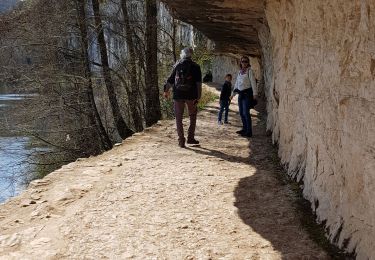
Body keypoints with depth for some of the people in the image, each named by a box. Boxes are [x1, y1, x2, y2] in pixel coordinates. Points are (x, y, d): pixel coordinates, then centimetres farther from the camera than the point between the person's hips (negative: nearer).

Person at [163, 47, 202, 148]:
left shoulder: (177, 65, 5)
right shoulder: (195, 67, 0)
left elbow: (170, 80, 11)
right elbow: (199, 83, -6)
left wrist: (166, 91, 25)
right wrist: (198, 97, -5)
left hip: (178, 95, 1)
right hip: (191, 95, -1)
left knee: (179, 118, 7)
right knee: (193, 116, 17)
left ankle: (181, 141, 4)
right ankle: (190, 138, 13)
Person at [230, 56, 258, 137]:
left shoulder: (249, 71, -4)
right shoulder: (240, 72, 16)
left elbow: (253, 82, -10)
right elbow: (237, 84, 24)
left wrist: (255, 94, -16)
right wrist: (233, 93, 26)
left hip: (247, 93, -7)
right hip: (240, 94, 7)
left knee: (246, 113, -12)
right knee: (241, 113, 9)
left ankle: (249, 132, -10)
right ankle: (244, 129, 19)